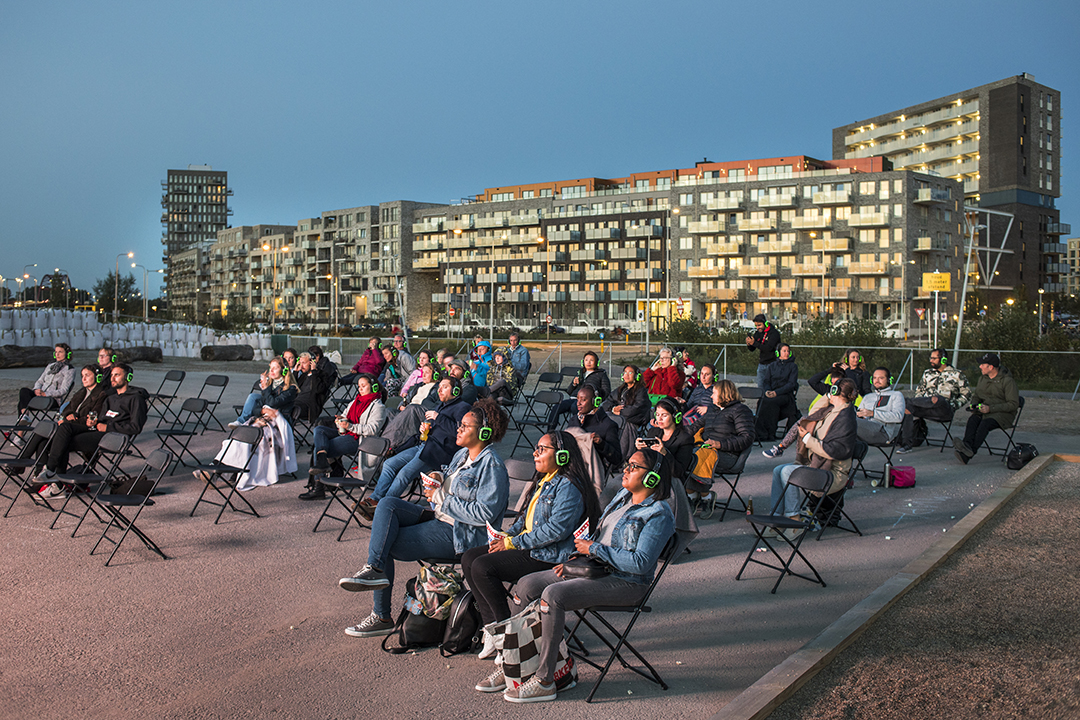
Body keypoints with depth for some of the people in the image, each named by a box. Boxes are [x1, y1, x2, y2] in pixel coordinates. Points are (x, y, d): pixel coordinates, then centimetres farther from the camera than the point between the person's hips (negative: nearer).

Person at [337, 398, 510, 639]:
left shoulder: (492, 466, -16)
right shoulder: (462, 454, 12)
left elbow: (485, 514, -24)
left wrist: (441, 498, -18)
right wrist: (437, 477, 5)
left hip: (459, 534, -9)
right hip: (436, 516, 9)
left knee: (385, 545, -13)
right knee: (388, 503, -12)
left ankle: (382, 618, -1)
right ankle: (374, 569, -15)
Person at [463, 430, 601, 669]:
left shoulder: (569, 487, -15)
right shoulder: (543, 481, 17)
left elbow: (556, 529, -24)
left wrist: (513, 543, -19)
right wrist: (507, 535, 4)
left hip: (549, 556, -11)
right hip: (527, 546, 11)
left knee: (482, 567, -22)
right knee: (469, 559, 0)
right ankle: (492, 626, -3)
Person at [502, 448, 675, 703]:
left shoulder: (659, 515, -14)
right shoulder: (624, 496, 12)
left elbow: (640, 563, -23)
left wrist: (594, 548, -17)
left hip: (625, 583, -9)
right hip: (596, 568, 9)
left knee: (553, 594, -29)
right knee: (526, 585, -3)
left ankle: (544, 681, -21)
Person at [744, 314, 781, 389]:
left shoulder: (774, 333, -11)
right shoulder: (758, 333, 8)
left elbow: (768, 348, -23)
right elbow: (752, 349, 10)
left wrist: (754, 343, -26)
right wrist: (748, 344, -13)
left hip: (772, 363, -6)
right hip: (761, 364, 6)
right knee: (760, 387, 5)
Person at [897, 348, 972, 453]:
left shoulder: (957, 374, 10)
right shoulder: (927, 373, 22)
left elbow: (966, 393, 9)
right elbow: (919, 390, 26)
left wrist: (954, 405, -5)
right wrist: (918, 401, 4)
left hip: (945, 410, -4)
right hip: (926, 409, 4)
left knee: (937, 399, -39)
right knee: (908, 408, -26)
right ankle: (907, 444, -29)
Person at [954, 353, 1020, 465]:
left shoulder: (1007, 381, -9)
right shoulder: (982, 379, 13)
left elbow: (1013, 404, -12)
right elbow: (976, 396, 27)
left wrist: (990, 408, -19)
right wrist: (973, 405, 1)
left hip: (1003, 414, -6)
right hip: (985, 411, 6)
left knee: (985, 423, -35)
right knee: (973, 419, -28)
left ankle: (967, 455, -51)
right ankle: (967, 445, -51)